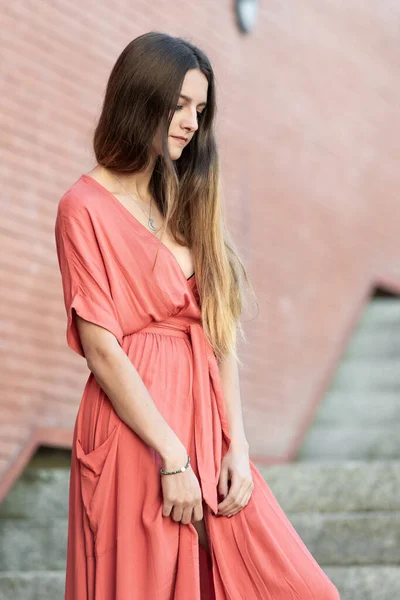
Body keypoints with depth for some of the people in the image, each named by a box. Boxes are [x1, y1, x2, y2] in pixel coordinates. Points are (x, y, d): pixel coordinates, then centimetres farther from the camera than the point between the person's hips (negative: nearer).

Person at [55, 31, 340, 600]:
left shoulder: (188, 200, 15)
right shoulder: (86, 207, -6)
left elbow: (219, 330, 8)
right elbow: (102, 350, -12)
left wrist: (237, 444, -2)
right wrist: (172, 457, -15)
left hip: (207, 422, 6)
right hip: (136, 430, -6)